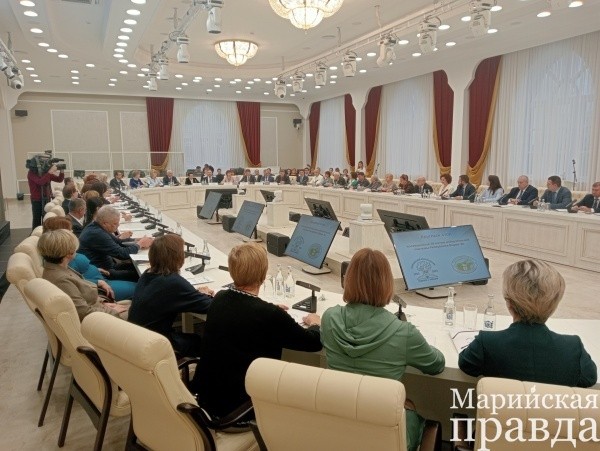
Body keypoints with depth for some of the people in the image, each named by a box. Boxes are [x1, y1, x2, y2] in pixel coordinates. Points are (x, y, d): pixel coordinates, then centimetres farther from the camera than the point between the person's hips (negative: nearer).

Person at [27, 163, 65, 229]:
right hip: (37, 200, -5)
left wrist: (61, 171, -12)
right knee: (37, 221, 3)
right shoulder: (31, 173, -12)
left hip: (47, 199, 5)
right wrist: (50, 172, -32)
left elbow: (59, 179, 6)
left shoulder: (46, 171, 2)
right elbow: (41, 182, -30)